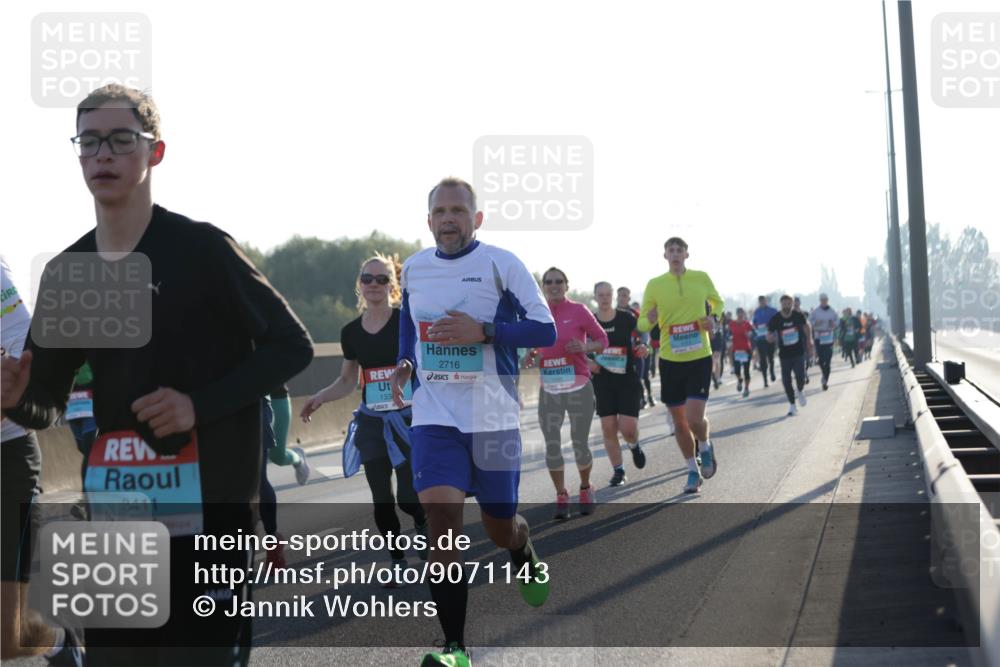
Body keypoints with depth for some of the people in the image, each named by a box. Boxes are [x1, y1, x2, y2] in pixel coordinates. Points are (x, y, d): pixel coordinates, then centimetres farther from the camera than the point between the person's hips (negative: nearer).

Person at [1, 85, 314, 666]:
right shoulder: (66, 272, 8)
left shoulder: (201, 248, -8)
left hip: (210, 501, -5)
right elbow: (47, 408, 13)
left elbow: (292, 346, -6)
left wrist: (200, 403, -18)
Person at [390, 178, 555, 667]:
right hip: (434, 417, 2)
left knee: (500, 528, 11)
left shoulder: (502, 264, -7)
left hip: (493, 417, -2)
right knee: (442, 520, -15)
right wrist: (405, 363, 9)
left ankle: (527, 561, 51)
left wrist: (483, 331, -23)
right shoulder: (413, 268, 6)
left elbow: (545, 331, -10)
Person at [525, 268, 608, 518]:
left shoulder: (579, 311, -4)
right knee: (552, 446, -3)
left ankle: (586, 490, 28)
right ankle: (561, 497, 12)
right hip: (549, 391, 3)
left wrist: (584, 347, -18)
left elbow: (602, 340, 1)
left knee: (580, 444, 4)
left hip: (579, 388, -2)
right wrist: (532, 355, -2)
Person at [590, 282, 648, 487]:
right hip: (603, 381, 2)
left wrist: (643, 349, -16)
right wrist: (587, 362, -7)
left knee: (628, 428, -11)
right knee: (608, 428, -2)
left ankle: (634, 446, 25)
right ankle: (618, 471, 12)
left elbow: (640, 342, 6)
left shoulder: (627, 319, -2)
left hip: (628, 379, -2)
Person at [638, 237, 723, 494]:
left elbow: (717, 302, 19)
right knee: (679, 421, 8)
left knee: (695, 418, -14)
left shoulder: (701, 278, 0)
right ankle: (693, 471, 27)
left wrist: (714, 318, -3)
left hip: (699, 358, -1)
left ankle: (705, 447, 21)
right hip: (670, 360, 1)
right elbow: (642, 324, 3)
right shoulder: (655, 285, -2)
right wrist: (650, 320, -21)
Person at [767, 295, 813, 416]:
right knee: (786, 380, -2)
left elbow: (806, 327, 15)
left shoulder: (798, 316, -5)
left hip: (799, 352, 0)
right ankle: (792, 405, 14)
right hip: (784, 355, 0)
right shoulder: (775, 319, -8)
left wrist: (809, 340, 11)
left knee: (800, 377, -10)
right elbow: (769, 336, -1)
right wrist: (772, 337, -24)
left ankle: (800, 391, 25)